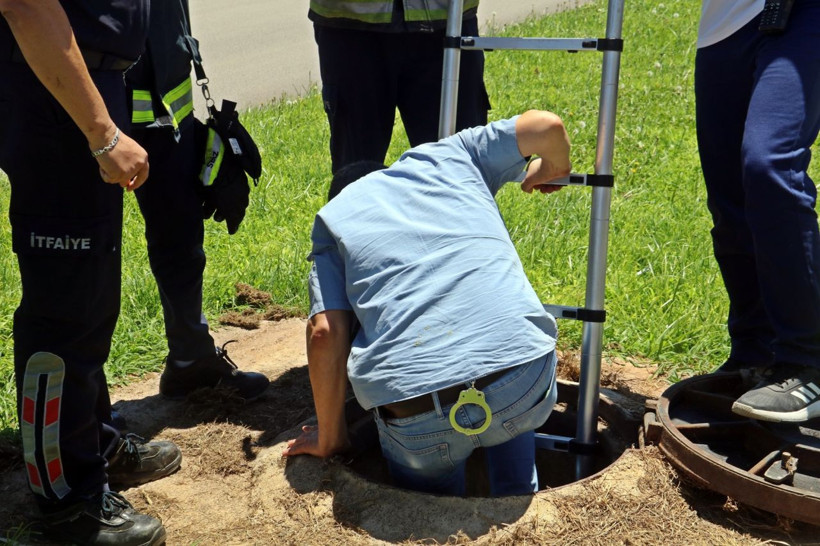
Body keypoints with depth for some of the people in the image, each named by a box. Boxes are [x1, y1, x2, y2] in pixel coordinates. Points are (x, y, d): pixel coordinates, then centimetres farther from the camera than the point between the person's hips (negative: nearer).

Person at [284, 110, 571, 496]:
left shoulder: (333, 216, 20)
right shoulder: (447, 156, 25)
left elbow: (324, 334, 9)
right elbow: (546, 125, 24)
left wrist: (329, 439, 20)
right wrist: (553, 169, 47)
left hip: (421, 421, -1)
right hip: (527, 387, 1)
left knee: (432, 498, 33)